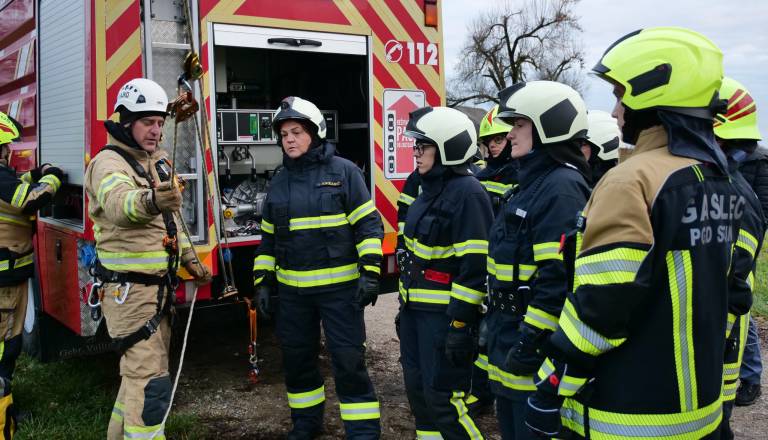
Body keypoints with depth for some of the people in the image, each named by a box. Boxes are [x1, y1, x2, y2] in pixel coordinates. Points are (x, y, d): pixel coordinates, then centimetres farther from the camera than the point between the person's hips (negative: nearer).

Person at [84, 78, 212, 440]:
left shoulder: (160, 160, 12)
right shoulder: (109, 162, -16)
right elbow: (119, 202, -40)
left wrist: (190, 259, 21)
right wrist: (148, 201, -61)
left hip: (160, 285, 9)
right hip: (129, 289, -9)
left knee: (143, 370, 20)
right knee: (150, 382, -11)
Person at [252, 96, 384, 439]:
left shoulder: (343, 172, -5)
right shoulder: (279, 182, 10)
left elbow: (368, 224, -7)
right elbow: (268, 237, 16)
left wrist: (370, 272, -14)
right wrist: (263, 281, 11)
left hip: (339, 287, -5)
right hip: (293, 290, 5)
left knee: (348, 360, -3)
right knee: (297, 358, 14)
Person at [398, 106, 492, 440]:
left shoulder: (467, 192, -16)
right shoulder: (429, 188, 12)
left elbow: (475, 266, -21)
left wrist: (460, 323, -21)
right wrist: (404, 305, 21)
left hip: (445, 313, -9)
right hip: (416, 309, 9)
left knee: (443, 395, -4)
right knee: (417, 387, 16)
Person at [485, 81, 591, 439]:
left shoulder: (562, 188, -19)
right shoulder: (532, 183, 14)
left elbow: (558, 279, -25)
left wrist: (530, 345, -23)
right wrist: (494, 324, 22)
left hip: (536, 356, -10)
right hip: (509, 343, 10)